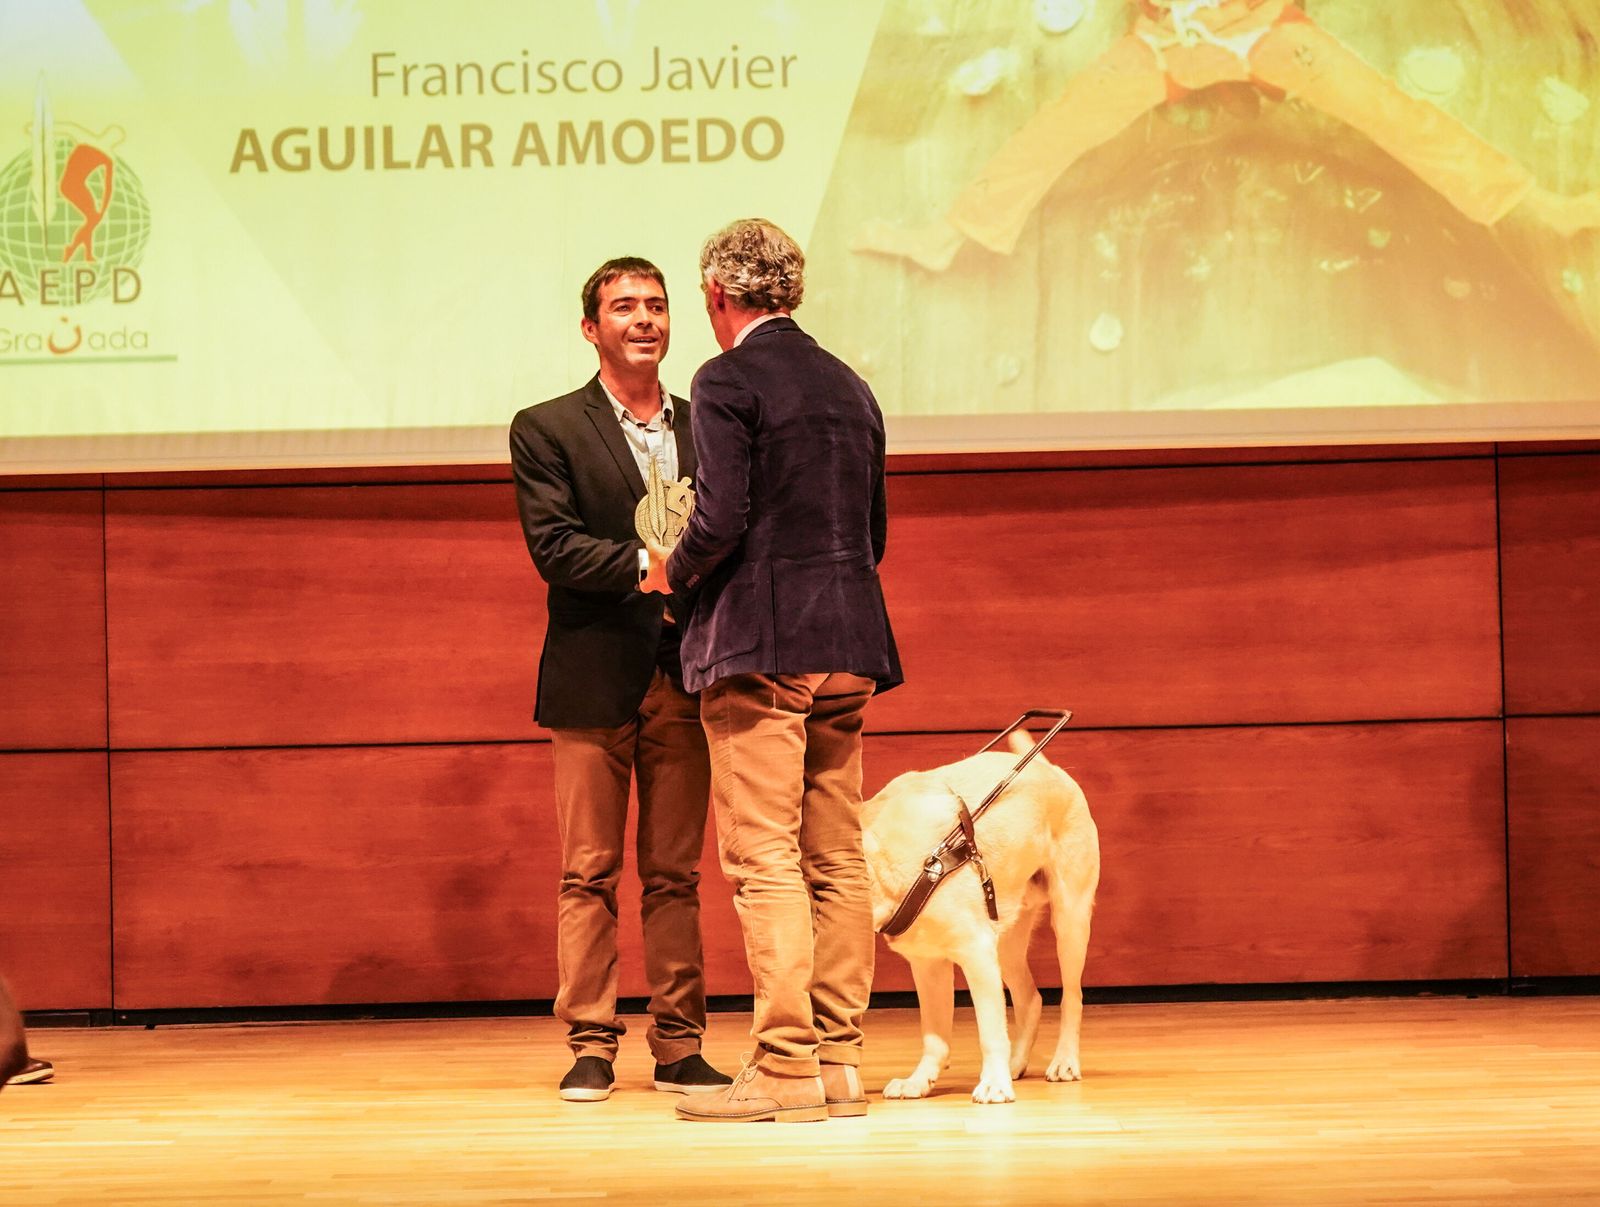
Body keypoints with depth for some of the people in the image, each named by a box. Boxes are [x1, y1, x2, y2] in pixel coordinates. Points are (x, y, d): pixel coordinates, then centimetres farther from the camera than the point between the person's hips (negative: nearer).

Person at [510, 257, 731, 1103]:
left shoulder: (704, 430, 14)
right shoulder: (547, 431, 2)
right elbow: (553, 546, -10)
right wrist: (649, 565, -21)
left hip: (684, 680, 3)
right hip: (595, 679, -3)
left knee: (675, 874, 6)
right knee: (588, 874, 1)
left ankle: (679, 1045, 9)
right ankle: (590, 1046, 5)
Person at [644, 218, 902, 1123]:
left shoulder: (728, 381, -7)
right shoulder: (850, 387, 15)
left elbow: (721, 520, -16)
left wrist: (672, 573, 2)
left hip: (758, 647, -7)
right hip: (847, 645, 7)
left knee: (765, 862, -7)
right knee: (838, 861, 8)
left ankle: (786, 1069, -10)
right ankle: (840, 1061, 9)